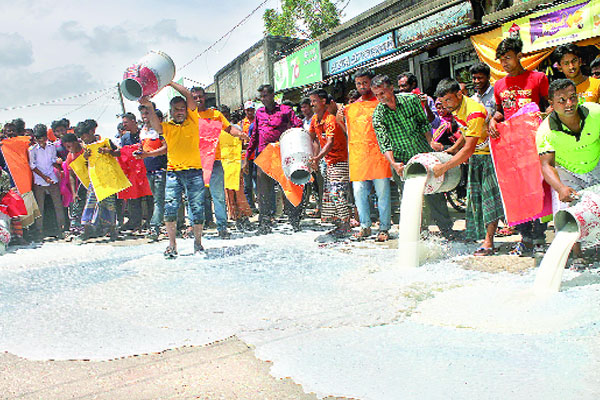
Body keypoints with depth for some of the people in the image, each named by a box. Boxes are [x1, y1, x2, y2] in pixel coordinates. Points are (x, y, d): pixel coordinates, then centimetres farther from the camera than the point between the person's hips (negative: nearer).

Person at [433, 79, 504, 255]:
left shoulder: (474, 112, -29)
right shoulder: (455, 108, -1)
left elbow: (469, 149, -32)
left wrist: (444, 167, -32)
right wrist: (455, 149, 9)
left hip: (490, 154, -8)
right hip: (475, 156, 9)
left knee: (489, 194, -13)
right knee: (475, 195, 6)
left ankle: (488, 242, -13)